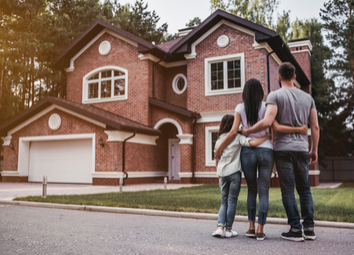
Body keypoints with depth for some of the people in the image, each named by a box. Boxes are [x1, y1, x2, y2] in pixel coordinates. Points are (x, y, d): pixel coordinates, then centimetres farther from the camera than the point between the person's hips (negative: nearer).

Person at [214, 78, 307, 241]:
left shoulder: (240, 108, 2)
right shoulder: (266, 107, -1)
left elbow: (234, 131, -3)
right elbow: (275, 127, -13)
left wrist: (220, 147, 7)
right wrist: (299, 129, -7)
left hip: (247, 151, 1)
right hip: (266, 151, -1)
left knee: (251, 190, 15)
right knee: (264, 192, 3)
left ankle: (251, 227, 11)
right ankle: (260, 230, 0)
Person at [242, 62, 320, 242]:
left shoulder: (275, 95, -4)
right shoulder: (307, 97, 11)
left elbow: (267, 122, -17)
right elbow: (315, 127, 11)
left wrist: (247, 131, -4)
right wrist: (314, 150, 20)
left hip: (283, 148, -4)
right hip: (302, 148, 4)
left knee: (288, 190, 0)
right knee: (304, 189, 12)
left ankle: (296, 229, 2)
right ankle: (309, 228, 13)